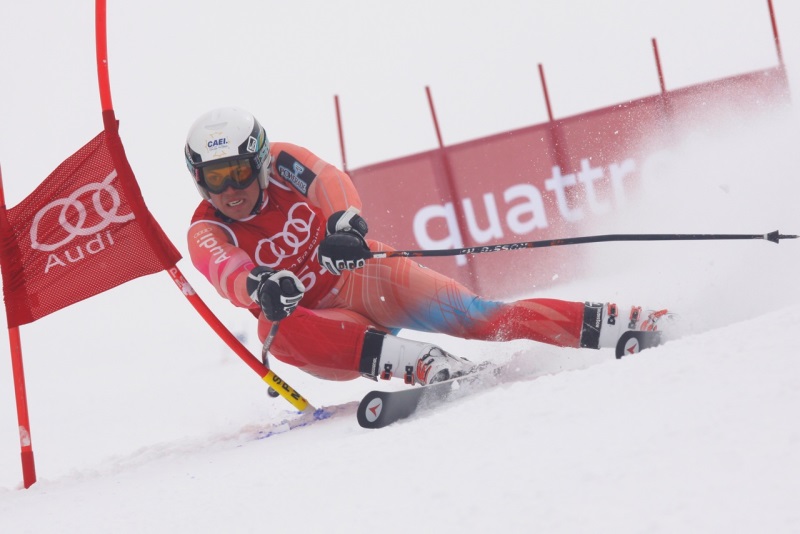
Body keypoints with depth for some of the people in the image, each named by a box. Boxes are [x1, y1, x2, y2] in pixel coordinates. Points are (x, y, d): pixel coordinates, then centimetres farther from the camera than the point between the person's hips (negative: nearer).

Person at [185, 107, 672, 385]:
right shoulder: (207, 234, -9)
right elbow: (228, 270, -32)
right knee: (281, 331, -36)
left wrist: (345, 222, -54)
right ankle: (414, 362, -51)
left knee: (457, 310, -24)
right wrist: (261, 286, -57)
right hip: (305, 314, 0)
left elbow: (328, 180, -30)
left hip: (356, 274, 0)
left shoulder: (282, 164, -8)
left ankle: (595, 326, -26)